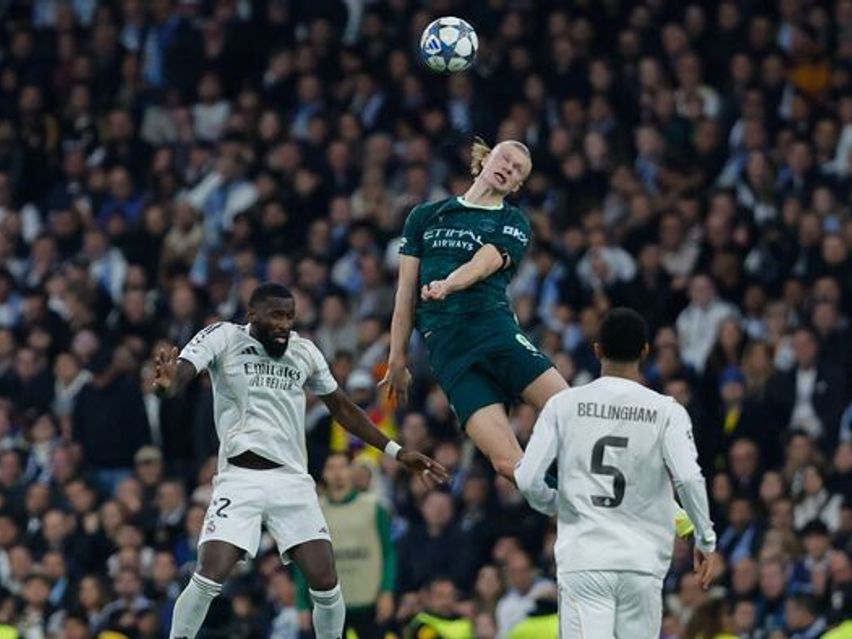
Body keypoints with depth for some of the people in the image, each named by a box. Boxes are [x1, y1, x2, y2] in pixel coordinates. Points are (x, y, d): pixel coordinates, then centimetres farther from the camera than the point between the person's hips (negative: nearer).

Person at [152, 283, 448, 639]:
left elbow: (342, 408, 23)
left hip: (292, 480, 4)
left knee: (326, 583, -6)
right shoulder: (222, 339, -1)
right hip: (239, 479, -4)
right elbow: (181, 373, -16)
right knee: (208, 578, -18)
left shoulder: (305, 352, 12)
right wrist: (167, 384, -42)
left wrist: (397, 453, 18)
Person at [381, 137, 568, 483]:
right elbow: (406, 292, 19)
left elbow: (484, 264, -7)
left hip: (494, 329, 0)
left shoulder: (514, 224, 13)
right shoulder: (425, 216, 20)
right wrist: (397, 360, 14)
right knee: (507, 463, -16)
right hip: (445, 347, 0)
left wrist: (447, 285, -28)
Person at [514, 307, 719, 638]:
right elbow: (689, 479, -11)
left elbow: (527, 480, -1)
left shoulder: (563, 404, 2)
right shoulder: (666, 411, 0)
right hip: (642, 561, 1)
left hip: (583, 559, -1)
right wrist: (706, 539, 3)